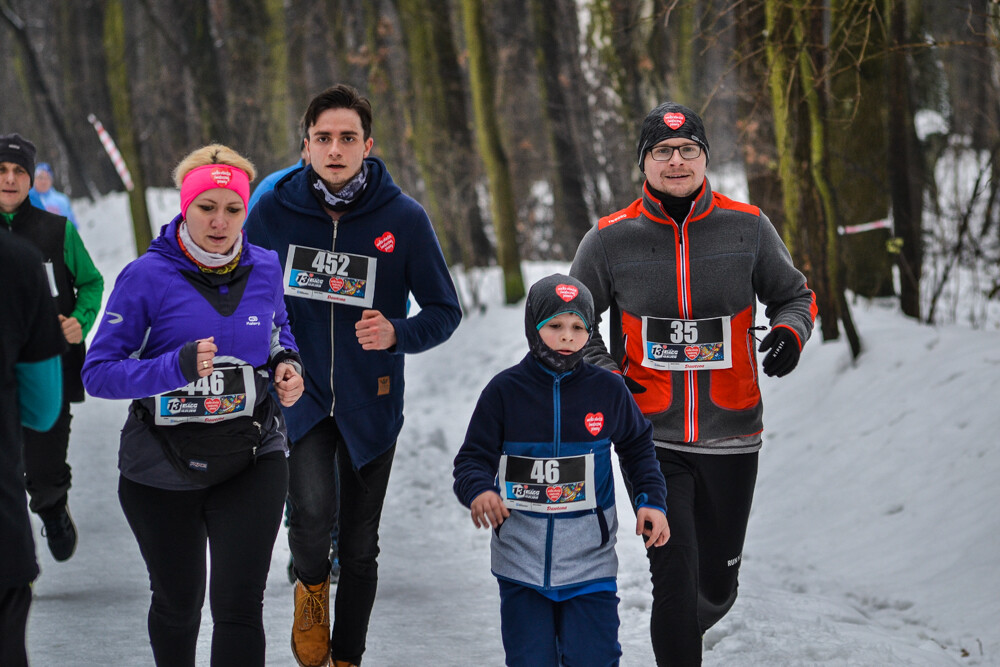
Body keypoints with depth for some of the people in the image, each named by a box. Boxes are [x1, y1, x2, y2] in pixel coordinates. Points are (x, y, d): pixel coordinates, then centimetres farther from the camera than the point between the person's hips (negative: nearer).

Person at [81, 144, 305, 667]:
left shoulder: (264, 268, -2)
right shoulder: (147, 276, -14)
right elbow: (98, 373, -15)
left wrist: (287, 363, -3)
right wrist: (178, 366, -30)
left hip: (251, 460, 1)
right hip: (162, 466, -1)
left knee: (239, 604, -9)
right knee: (177, 602, 17)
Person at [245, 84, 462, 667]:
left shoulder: (404, 219, -8)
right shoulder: (273, 213, -5)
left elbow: (445, 311, -1)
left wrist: (397, 334, -21)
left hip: (370, 404, 1)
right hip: (300, 397, -1)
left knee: (361, 548, 10)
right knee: (312, 511, -23)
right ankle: (311, 586, 10)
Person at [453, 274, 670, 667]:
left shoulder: (607, 391, 1)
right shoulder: (505, 391, -2)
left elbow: (638, 448, 16)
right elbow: (473, 458, 0)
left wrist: (652, 501, 2)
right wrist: (478, 491, -21)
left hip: (589, 563, 0)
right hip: (521, 564, 0)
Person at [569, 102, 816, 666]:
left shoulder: (748, 227, -1)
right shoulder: (611, 238, -3)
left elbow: (794, 296, 11)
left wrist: (791, 330, -11)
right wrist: (600, 372, -7)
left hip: (731, 435, 2)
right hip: (652, 436, -2)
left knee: (717, 584, 14)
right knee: (676, 573, -14)